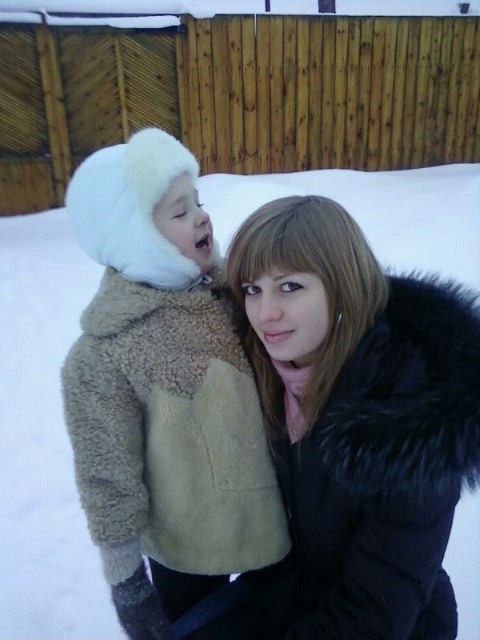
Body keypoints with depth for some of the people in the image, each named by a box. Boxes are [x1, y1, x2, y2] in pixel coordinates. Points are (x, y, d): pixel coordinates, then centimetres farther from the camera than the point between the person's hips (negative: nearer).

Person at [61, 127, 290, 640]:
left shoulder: (233, 292, -10)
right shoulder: (101, 355, -24)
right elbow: (108, 477, -17)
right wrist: (127, 586, -9)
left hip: (273, 517, 5)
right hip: (188, 547, -4)